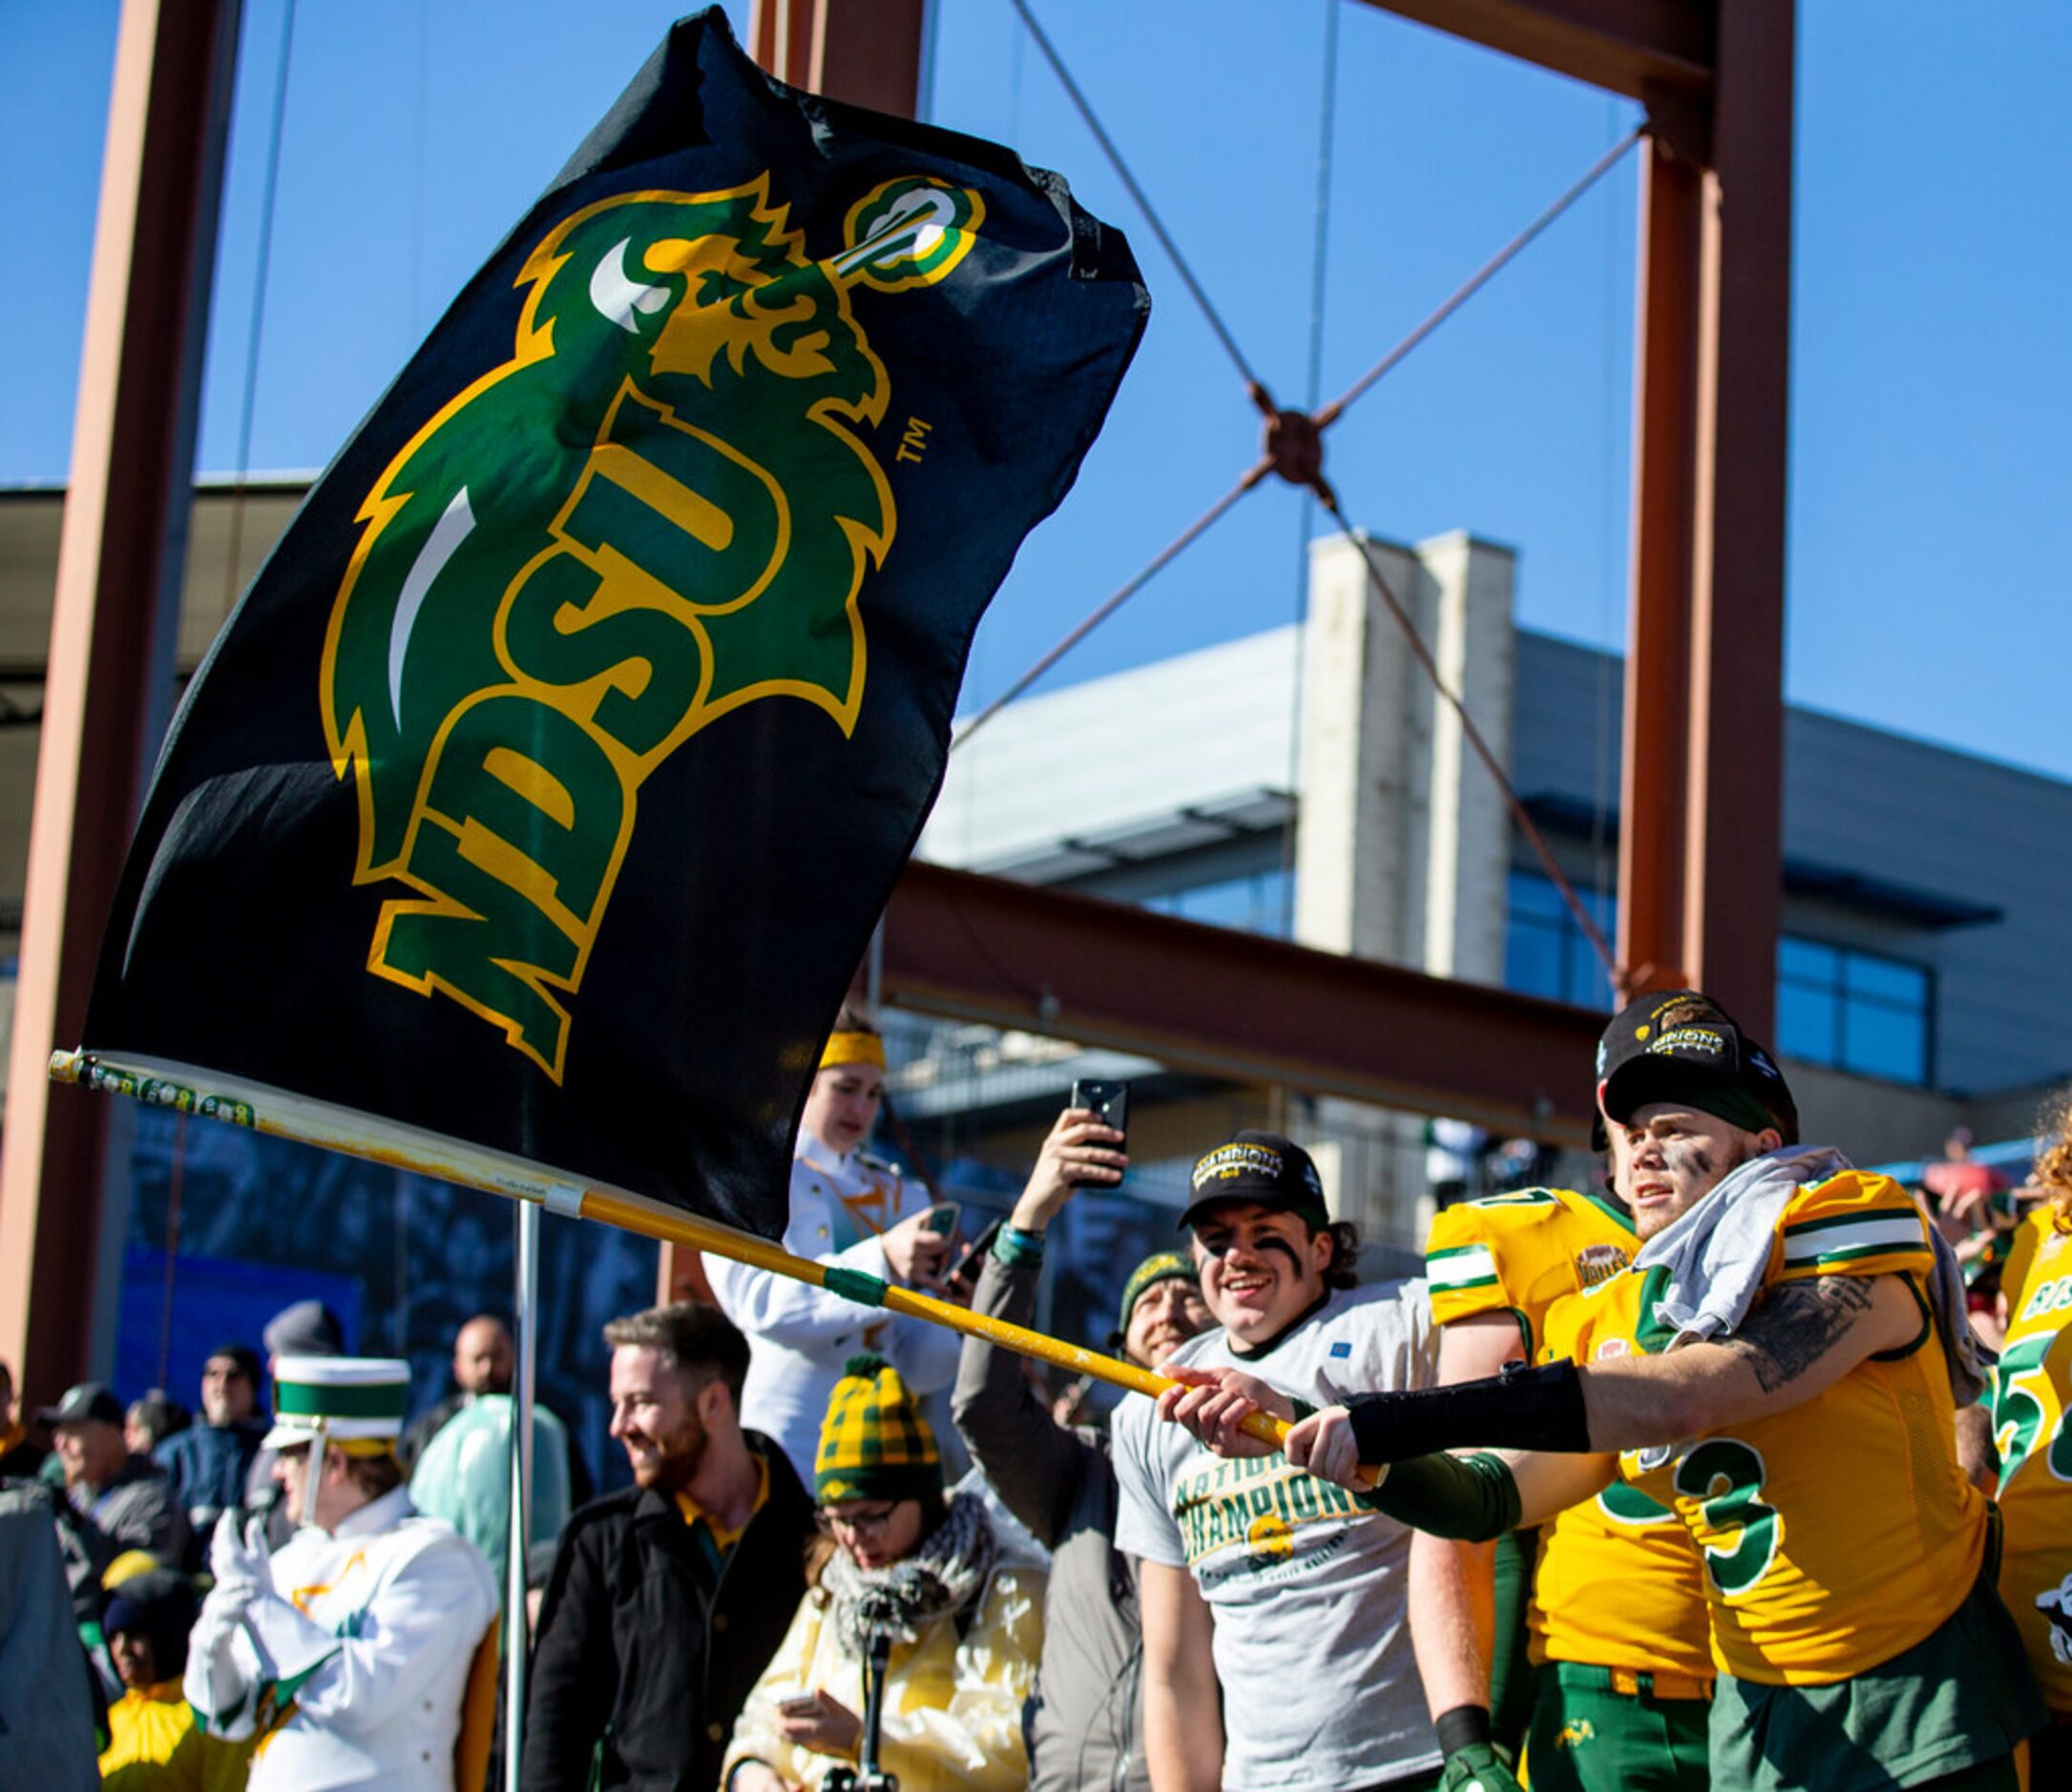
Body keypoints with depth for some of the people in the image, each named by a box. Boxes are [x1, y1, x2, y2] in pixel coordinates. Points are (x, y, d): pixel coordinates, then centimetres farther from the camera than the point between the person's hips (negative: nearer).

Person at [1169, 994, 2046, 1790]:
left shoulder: (1849, 1234, -10)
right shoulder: (1607, 1324, 8)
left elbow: (1688, 1396, -25)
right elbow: (1490, 1495, 2)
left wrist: (1424, 1415, -29)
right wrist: (1311, 1436, -15)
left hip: (1921, 1697, -5)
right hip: (1757, 1711, 5)